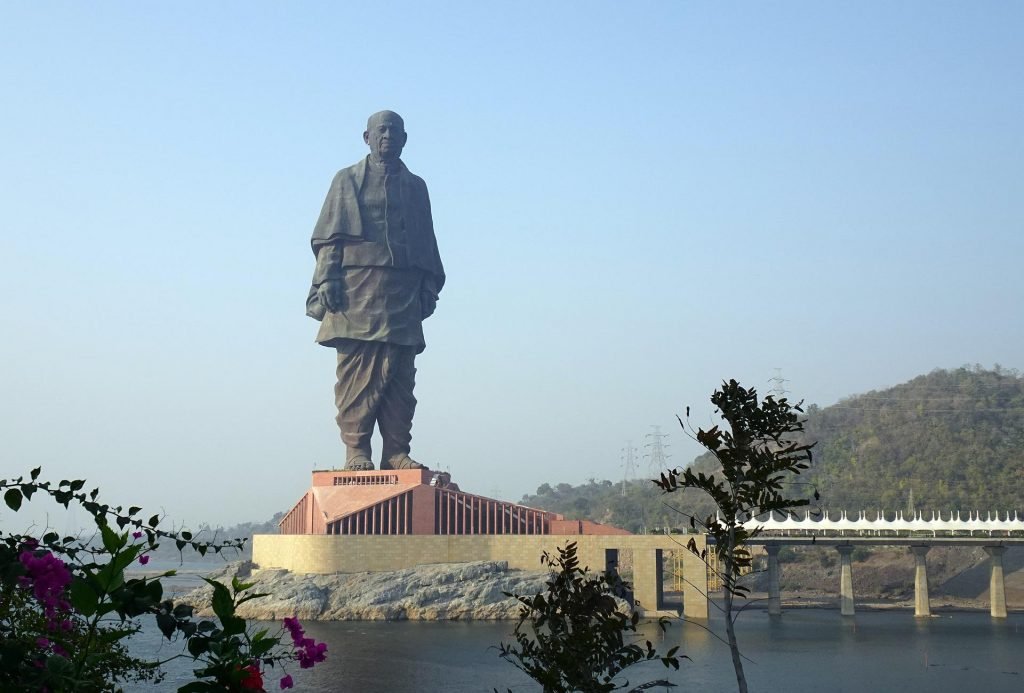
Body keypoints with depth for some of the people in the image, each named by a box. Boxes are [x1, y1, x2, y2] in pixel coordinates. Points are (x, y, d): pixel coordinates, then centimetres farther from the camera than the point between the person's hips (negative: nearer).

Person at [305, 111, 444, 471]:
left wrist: (429, 287, 9)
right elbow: (329, 236, 6)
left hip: (404, 292, 3)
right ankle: (356, 449, -7)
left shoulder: (416, 186, 22)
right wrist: (327, 278, -7)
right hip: (357, 286, -3)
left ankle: (396, 452, -1)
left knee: (400, 375, -2)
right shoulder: (347, 180, 14)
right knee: (357, 371, -8)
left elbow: (427, 244, 20)